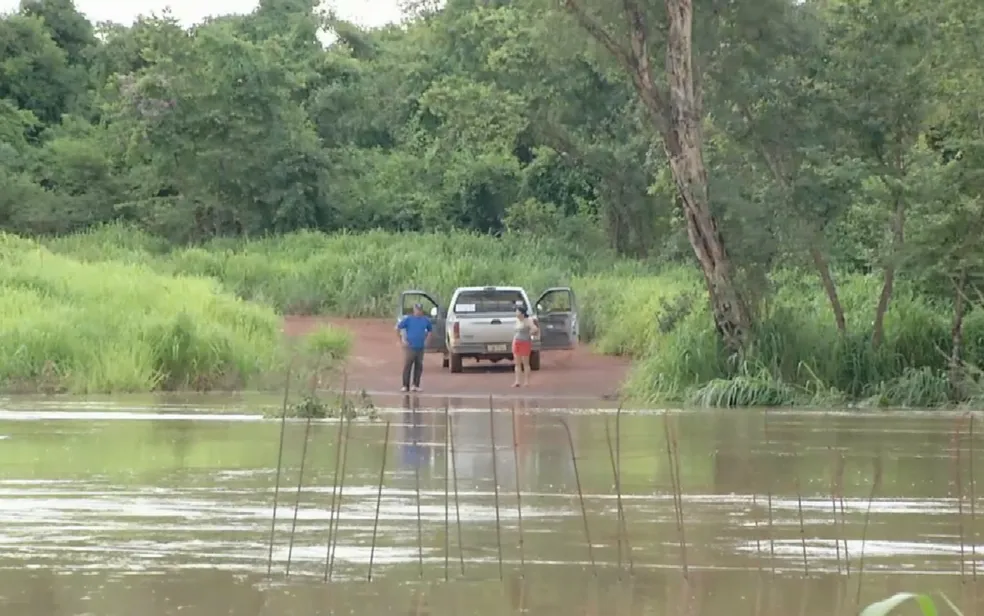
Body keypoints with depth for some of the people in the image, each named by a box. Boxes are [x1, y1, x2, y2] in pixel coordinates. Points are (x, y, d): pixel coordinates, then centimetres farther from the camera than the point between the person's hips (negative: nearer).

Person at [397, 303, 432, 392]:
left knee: (419, 367, 4)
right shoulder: (408, 319, -2)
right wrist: (402, 339, -5)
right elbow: (397, 328, -1)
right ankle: (405, 386, -1)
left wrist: (426, 340, 13)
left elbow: (430, 330, 25)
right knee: (407, 367, -5)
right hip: (410, 347, -4)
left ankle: (415, 385, 11)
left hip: (420, 348, 4)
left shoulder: (425, 320, 9)